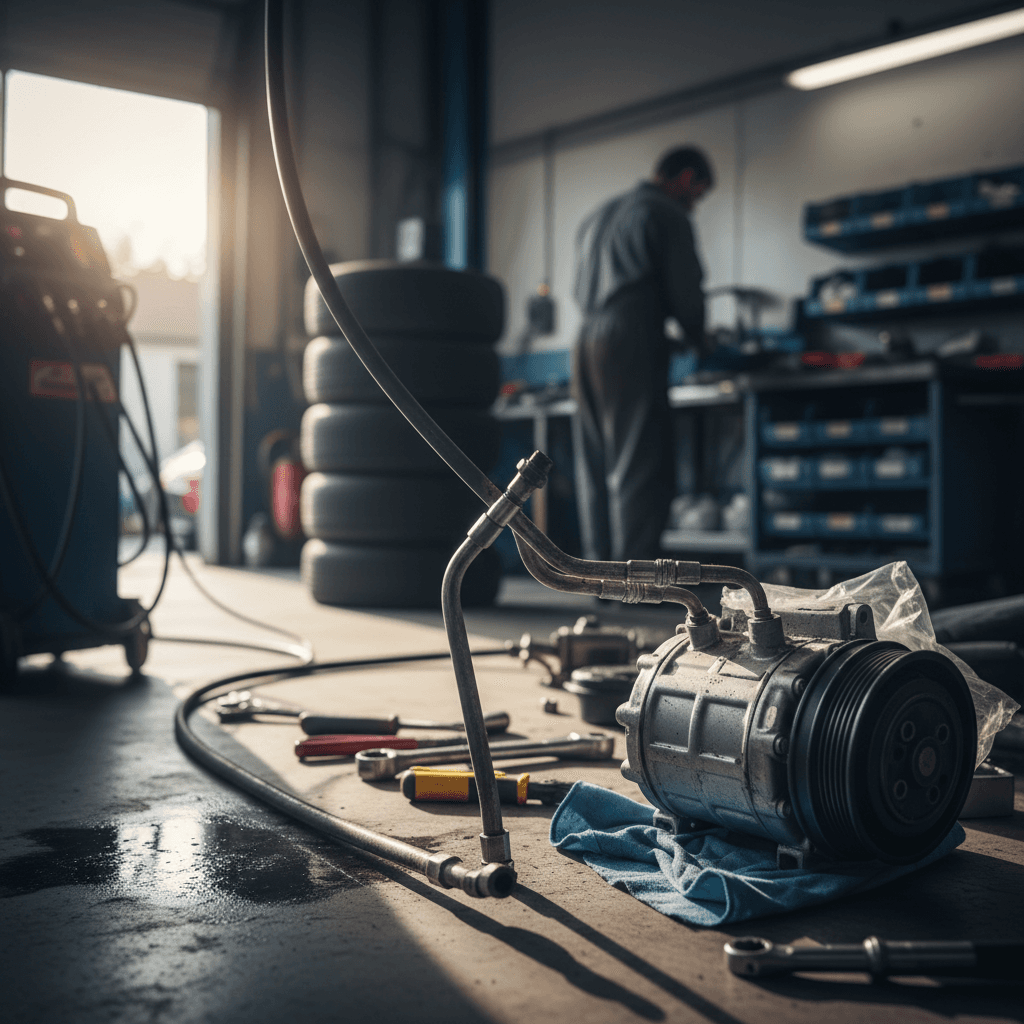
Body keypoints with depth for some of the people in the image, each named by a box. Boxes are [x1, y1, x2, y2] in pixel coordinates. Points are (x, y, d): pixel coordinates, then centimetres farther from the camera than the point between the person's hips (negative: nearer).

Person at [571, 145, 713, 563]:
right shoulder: (667, 215, 1)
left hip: (586, 342, 8)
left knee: (594, 466, 7)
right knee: (639, 466, -8)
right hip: (632, 344, -8)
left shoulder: (597, 216, 25)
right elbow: (684, 289, -4)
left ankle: (599, 567, 7)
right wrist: (694, 339, 16)